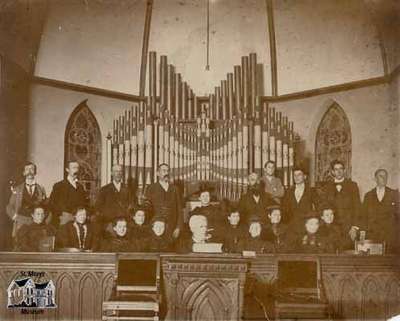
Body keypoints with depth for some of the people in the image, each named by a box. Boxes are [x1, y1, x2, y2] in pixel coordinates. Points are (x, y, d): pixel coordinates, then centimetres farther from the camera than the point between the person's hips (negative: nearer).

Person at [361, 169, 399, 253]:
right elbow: (364, 216, 14)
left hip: (390, 235, -1)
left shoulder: (394, 194, 9)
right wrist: (365, 230, 4)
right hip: (372, 235, 1)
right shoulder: (368, 196, 14)